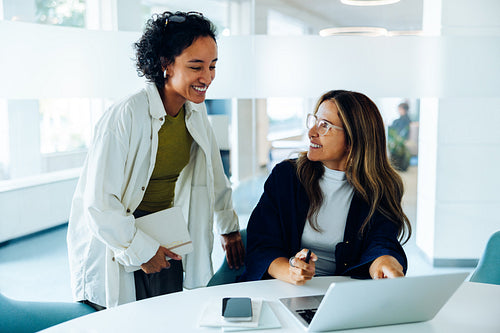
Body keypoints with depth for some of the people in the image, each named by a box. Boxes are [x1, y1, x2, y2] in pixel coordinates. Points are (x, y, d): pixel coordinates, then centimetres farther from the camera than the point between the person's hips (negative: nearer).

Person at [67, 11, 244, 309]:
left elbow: (214, 175, 13)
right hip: (115, 239, -6)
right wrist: (141, 251, -15)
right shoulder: (126, 116, -24)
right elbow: (99, 204, -23)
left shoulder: (196, 112, -2)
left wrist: (230, 229, 17)